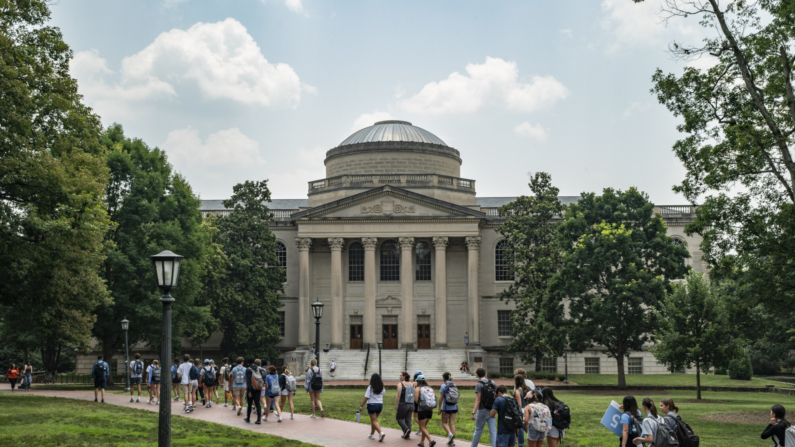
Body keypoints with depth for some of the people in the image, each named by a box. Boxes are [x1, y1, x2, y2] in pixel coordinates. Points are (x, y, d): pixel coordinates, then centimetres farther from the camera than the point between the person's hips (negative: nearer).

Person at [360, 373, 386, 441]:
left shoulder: (370, 387, -14)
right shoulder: (382, 387, 2)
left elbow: (366, 398, -16)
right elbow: (384, 392, 26)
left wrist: (361, 406, -10)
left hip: (372, 405, -5)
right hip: (380, 404, 5)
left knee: (374, 421, -4)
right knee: (373, 420, 20)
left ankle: (381, 433, -24)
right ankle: (372, 434, 25)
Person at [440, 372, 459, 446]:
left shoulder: (443, 386, -10)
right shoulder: (454, 385, 6)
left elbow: (441, 398, -11)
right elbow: (456, 396, 10)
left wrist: (439, 408, -5)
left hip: (446, 407, -5)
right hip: (454, 407, 5)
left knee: (444, 423, 8)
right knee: (452, 423, 8)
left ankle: (450, 434, -17)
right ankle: (452, 440, 5)